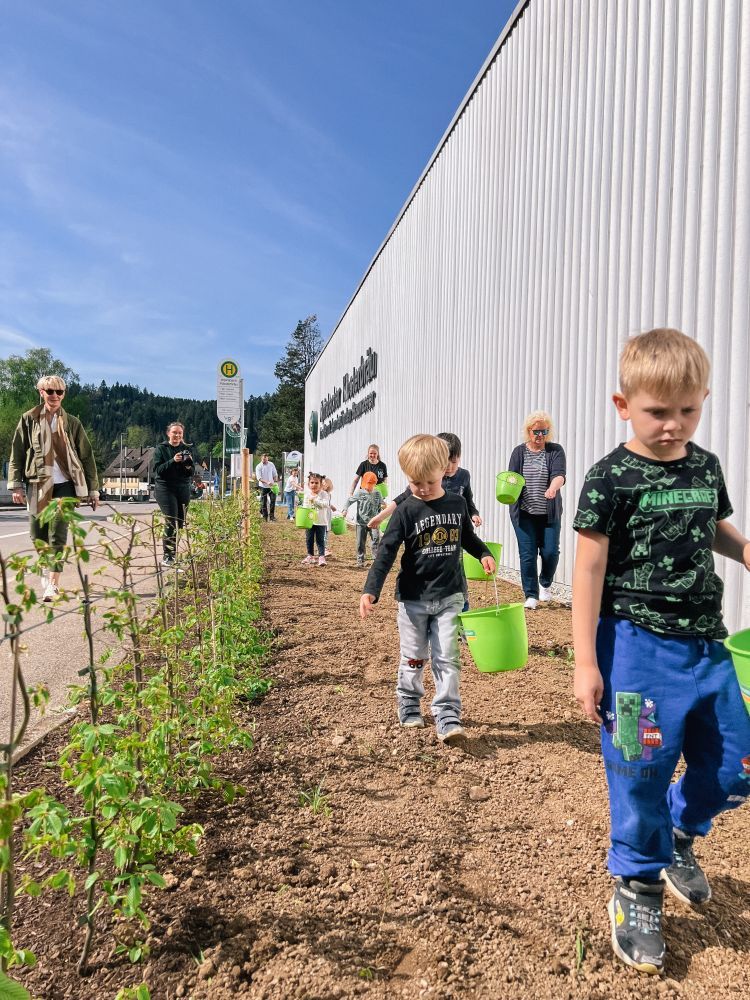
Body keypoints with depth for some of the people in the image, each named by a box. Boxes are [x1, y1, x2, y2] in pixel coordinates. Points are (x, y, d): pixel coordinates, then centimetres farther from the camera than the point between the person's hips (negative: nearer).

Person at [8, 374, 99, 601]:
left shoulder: (72, 423, 6)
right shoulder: (29, 419, 6)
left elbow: (87, 457, 7)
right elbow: (16, 454, 5)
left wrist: (93, 489, 4)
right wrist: (16, 485, -4)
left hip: (65, 485, -1)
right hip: (37, 486, 2)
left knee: (57, 535, -10)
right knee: (38, 535, 7)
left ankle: (53, 584, -10)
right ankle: (47, 572, 32)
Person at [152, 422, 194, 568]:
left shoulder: (185, 449, 11)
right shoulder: (160, 449, 1)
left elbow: (190, 474, 10)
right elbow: (158, 470, -9)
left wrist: (189, 464, -11)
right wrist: (173, 461, -21)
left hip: (183, 489, 4)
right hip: (165, 488, -4)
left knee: (180, 523, 2)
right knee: (171, 521, -16)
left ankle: (174, 553, 12)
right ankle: (167, 556, -13)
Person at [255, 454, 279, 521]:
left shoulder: (271, 464, 3)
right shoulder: (258, 467, -8)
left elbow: (275, 474, 12)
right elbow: (259, 478, -17)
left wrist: (275, 482, -1)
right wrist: (267, 482, -30)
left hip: (271, 486, 2)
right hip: (263, 486, -2)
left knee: (273, 500, -4)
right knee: (263, 502, 3)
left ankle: (272, 515, 3)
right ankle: (264, 516, 13)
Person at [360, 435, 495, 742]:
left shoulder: (457, 504, 0)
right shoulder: (406, 511, -10)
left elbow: (467, 537, 18)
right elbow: (386, 552, -13)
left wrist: (484, 554, -1)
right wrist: (370, 590, -23)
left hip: (449, 597, 2)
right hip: (413, 599, -1)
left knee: (447, 659, 0)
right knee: (413, 659, 12)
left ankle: (448, 719, 4)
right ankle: (409, 710, 30)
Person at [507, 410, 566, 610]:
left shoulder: (555, 450, 1)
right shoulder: (519, 452, 5)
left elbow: (560, 474, -15)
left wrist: (553, 487, -37)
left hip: (549, 513, 0)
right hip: (524, 513, 0)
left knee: (551, 551, -3)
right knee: (527, 554, -2)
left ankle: (545, 584, 27)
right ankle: (531, 595, 12)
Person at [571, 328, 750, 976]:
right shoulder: (610, 479, -12)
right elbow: (589, 571, -11)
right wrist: (586, 663, -12)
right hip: (638, 649, -6)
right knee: (642, 775, 4)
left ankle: (679, 831, 41)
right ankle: (637, 888, 28)